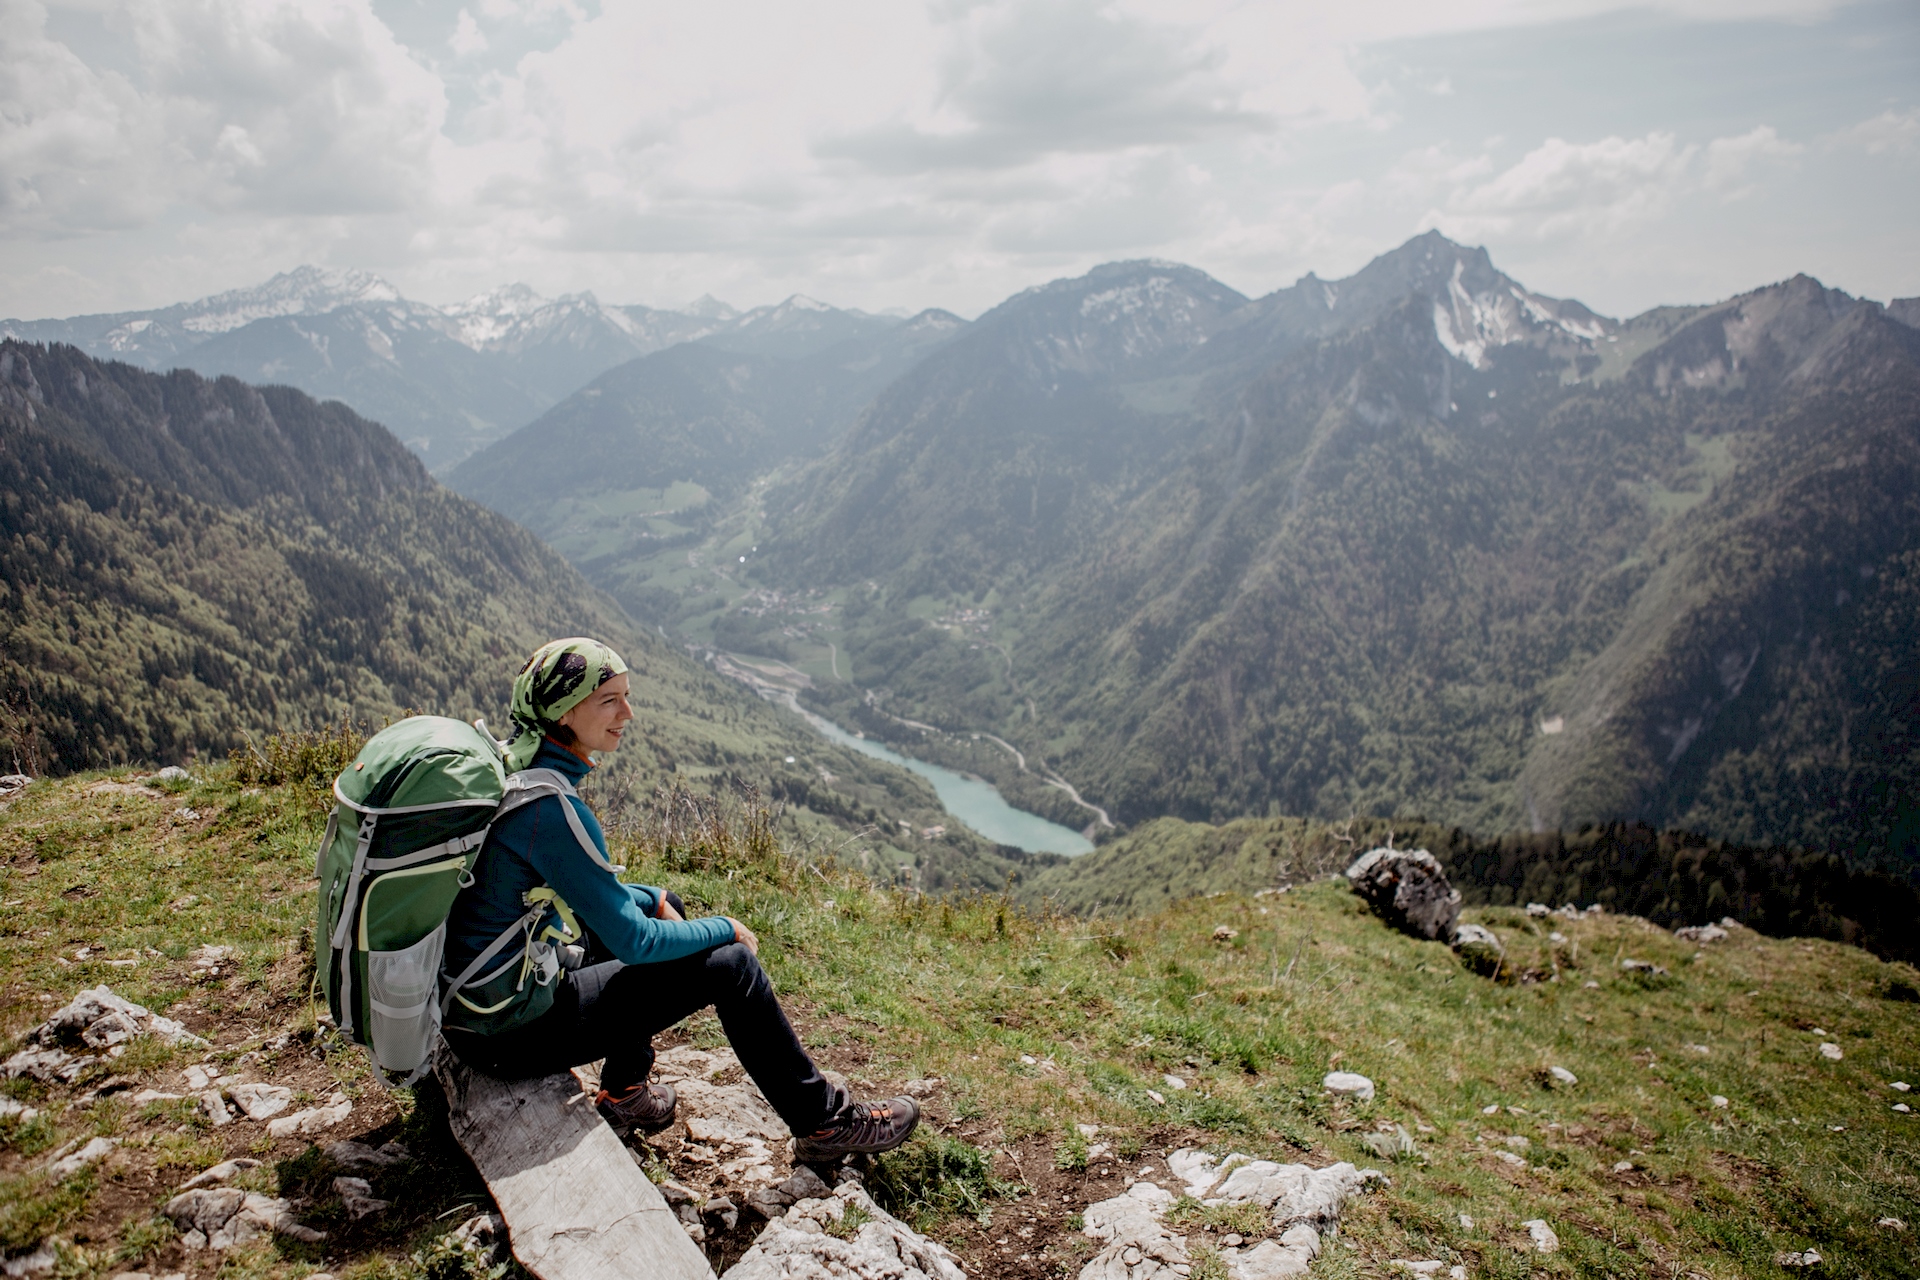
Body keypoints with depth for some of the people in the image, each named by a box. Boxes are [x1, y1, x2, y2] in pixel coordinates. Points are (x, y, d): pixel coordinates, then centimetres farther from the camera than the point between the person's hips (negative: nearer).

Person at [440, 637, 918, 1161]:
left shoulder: (513, 763, 2)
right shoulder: (550, 809, -27)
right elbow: (632, 941, -21)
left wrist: (655, 900, 7)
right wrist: (725, 929, -5)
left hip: (472, 994, 9)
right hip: (509, 1031, -9)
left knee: (663, 903, 21)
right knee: (731, 966, -8)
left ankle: (624, 1093, 25)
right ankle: (824, 1123, 8)